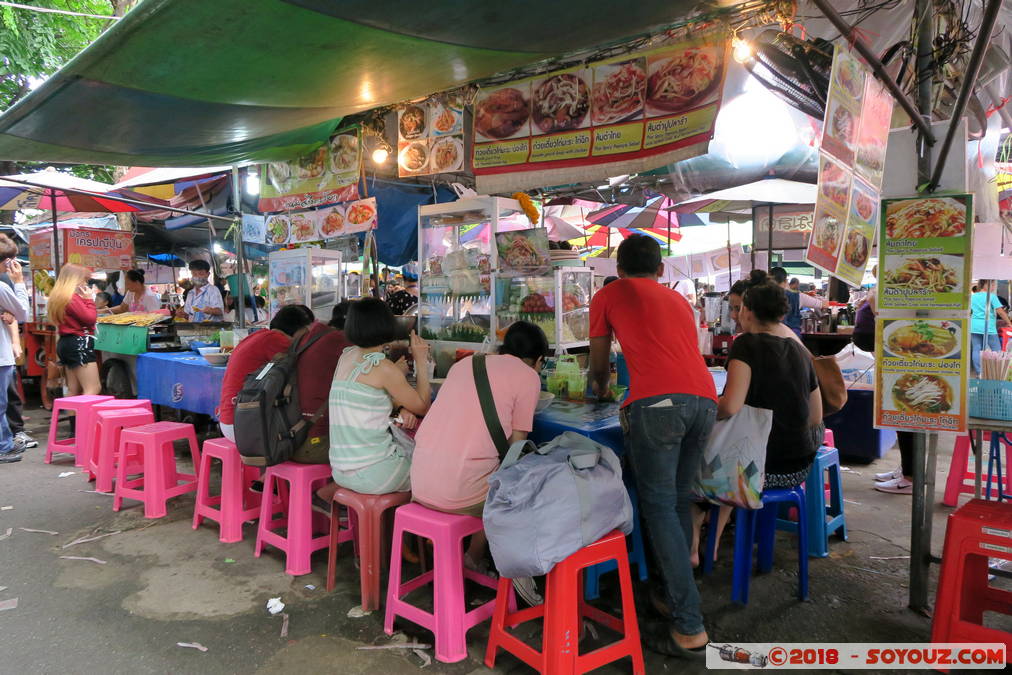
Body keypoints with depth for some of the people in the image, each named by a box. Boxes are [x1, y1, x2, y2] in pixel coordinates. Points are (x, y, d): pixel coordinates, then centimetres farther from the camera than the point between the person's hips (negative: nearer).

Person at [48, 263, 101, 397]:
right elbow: (90, 318, -17)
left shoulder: (59, 296, 15)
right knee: (93, 390, -12)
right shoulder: (72, 298, -16)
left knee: (74, 390, 14)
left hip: (66, 342, 11)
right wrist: (89, 299, -7)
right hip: (79, 343, -11)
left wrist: (85, 299, 10)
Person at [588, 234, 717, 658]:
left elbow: (598, 363, 26)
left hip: (657, 403, -5)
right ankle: (674, 595, 22)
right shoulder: (678, 300, 30)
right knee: (679, 502, 16)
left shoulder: (608, 295, 18)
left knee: (659, 507, -2)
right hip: (704, 400, 5)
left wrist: (601, 389, 48)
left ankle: (689, 630, -3)